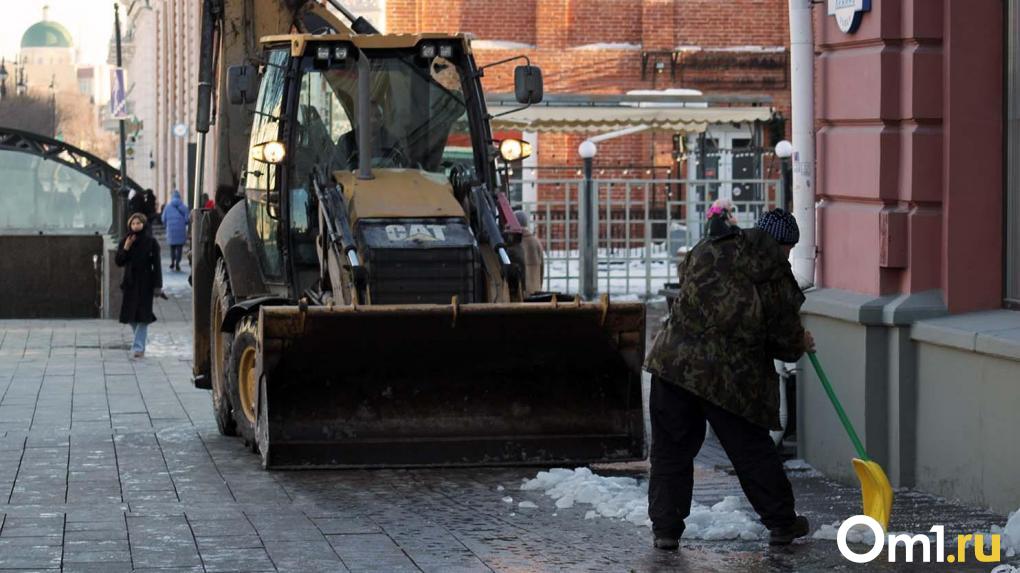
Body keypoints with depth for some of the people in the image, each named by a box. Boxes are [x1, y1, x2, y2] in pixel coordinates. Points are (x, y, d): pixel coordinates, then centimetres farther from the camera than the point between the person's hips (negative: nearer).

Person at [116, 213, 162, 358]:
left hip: (145, 283, -3)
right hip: (130, 282, 3)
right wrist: (126, 248, -15)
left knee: (143, 316, -9)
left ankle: (139, 346, -9)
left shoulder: (151, 242, -4)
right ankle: (139, 343, 27)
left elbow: (156, 265, -5)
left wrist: (157, 285, -10)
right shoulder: (125, 241, 5)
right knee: (130, 316, 7)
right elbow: (118, 262, 1)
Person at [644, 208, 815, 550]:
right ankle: (781, 523, 21)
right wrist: (800, 345, 28)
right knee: (753, 451, 11)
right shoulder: (776, 278, -1)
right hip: (729, 377, -3)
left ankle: (666, 528, 9)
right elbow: (786, 336, 4)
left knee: (671, 451, 11)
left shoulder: (706, 251, 11)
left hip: (673, 363, 3)